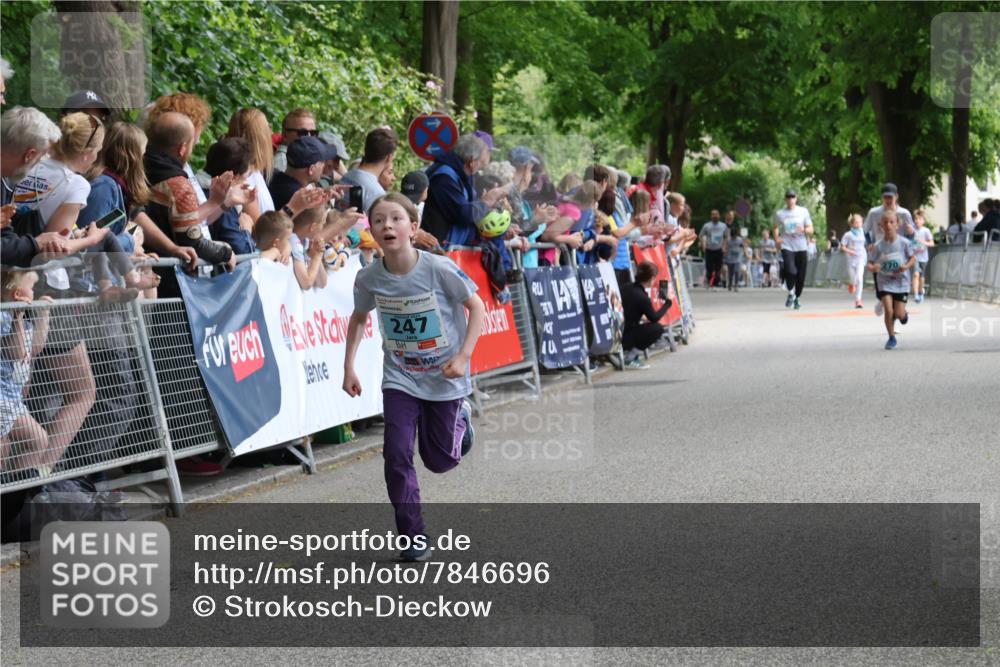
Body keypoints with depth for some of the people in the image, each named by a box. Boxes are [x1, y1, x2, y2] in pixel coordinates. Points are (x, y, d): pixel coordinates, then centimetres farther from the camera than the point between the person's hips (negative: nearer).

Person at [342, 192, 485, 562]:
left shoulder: (439, 268, -21)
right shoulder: (369, 277, -12)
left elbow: (476, 306, -10)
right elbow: (359, 317, 8)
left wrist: (463, 357, -17)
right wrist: (349, 367, 3)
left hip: (444, 377, -2)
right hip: (400, 378, 2)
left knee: (440, 460, 10)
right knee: (397, 455, -12)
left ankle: (460, 417, 43)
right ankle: (414, 538, 0)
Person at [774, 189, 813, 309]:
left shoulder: (803, 212, 6)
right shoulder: (780, 213, 6)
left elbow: (810, 230, 7)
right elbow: (776, 227, 22)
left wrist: (803, 230, -15)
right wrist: (776, 238, 4)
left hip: (801, 247, 1)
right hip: (787, 246, -1)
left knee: (801, 276, 2)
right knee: (790, 271, -21)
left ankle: (797, 297, 24)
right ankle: (790, 294, 3)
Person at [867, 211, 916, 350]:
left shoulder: (904, 243, -10)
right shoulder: (878, 246, -9)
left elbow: (913, 257, 3)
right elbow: (870, 263, -4)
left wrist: (906, 266, -16)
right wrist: (872, 268, -27)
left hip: (901, 282, 0)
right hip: (884, 282, 0)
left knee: (899, 314, -2)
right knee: (888, 310, -14)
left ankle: (902, 314, 38)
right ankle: (891, 338, 7)